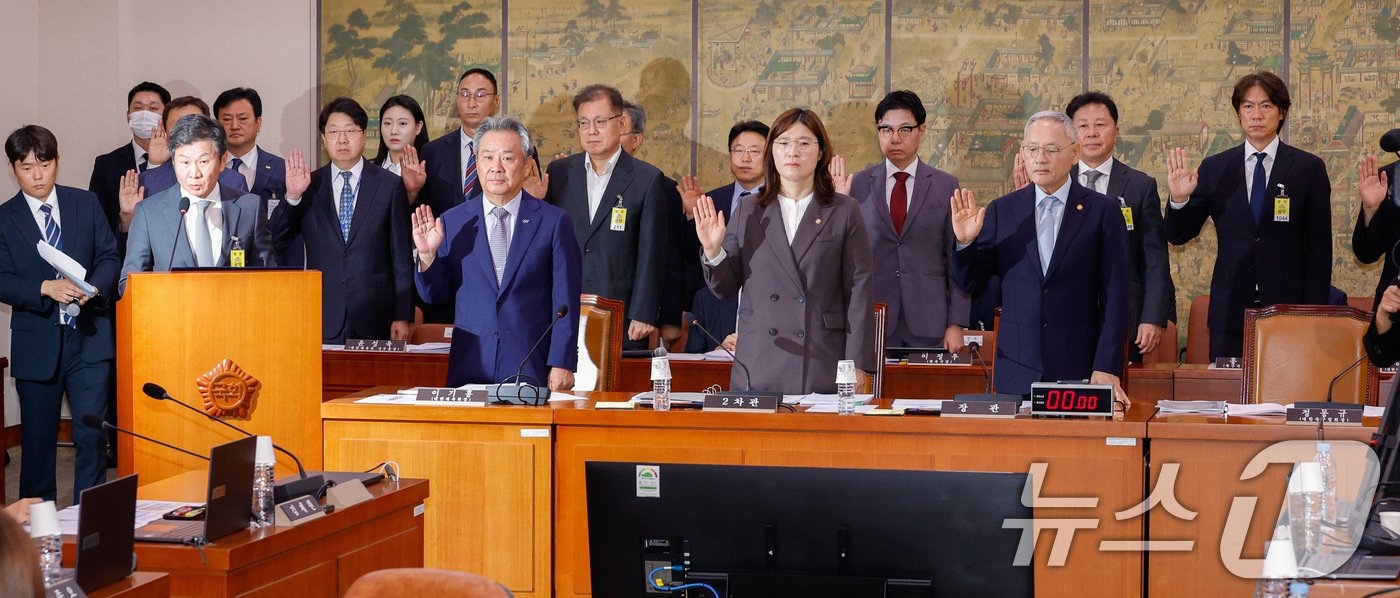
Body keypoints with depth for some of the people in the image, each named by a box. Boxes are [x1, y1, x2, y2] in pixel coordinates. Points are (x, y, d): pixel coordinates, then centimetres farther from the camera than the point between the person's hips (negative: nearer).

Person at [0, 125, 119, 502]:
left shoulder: (86, 204, 6)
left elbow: (110, 257, 5)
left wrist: (94, 287, -15)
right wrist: (46, 288, -21)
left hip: (88, 338, 1)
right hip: (36, 343, 0)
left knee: (92, 435, -4)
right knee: (38, 439, 8)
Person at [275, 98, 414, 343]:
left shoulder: (390, 186, 4)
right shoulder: (308, 186, 8)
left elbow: (402, 258, 3)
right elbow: (274, 242, 3)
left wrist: (403, 316, -1)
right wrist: (292, 196, -12)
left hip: (374, 319, -1)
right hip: (323, 320, 1)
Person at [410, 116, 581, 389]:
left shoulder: (553, 221, 1)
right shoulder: (452, 222, 7)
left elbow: (565, 301, 0)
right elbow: (435, 295, 10)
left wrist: (562, 365, -6)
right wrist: (428, 255, -9)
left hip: (532, 369, -2)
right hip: (469, 367, 2)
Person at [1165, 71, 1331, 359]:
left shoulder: (1309, 168, 3)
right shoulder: (1214, 168, 7)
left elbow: (1319, 248, 2)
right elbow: (1179, 236, 7)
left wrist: (1314, 314, -3)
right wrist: (1179, 200, -13)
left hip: (1288, 306, -1)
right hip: (1229, 312, 1)